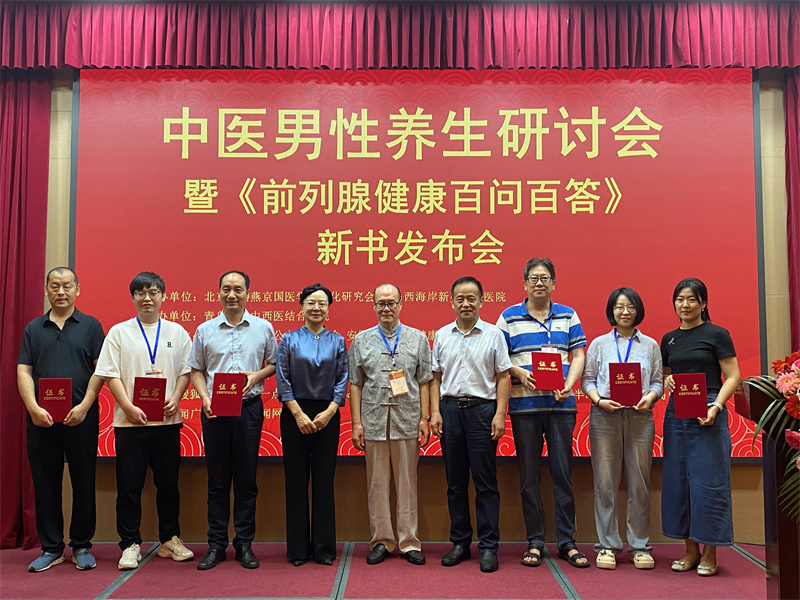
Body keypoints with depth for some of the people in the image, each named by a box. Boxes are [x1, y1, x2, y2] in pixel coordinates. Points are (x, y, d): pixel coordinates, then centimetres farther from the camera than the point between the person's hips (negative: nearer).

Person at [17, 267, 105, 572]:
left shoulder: (91, 326, 6)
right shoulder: (34, 328, 12)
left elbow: (100, 369, -1)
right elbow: (23, 371, 6)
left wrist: (84, 406, -12)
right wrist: (34, 408, -9)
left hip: (81, 418, -2)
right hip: (41, 419, 2)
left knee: (83, 482, 3)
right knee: (45, 484, 6)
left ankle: (82, 546, 15)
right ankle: (51, 548, 17)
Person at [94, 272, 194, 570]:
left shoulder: (177, 332, 9)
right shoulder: (119, 332, 4)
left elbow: (186, 370, 8)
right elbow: (111, 375, -1)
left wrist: (175, 398, -8)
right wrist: (129, 407, -12)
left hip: (167, 420, 1)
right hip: (129, 421, -1)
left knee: (168, 484, 9)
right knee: (129, 486, 3)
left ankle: (170, 540, 21)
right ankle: (130, 545, 13)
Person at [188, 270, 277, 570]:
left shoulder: (263, 328, 4)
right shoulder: (205, 330, 6)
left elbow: (275, 364, 10)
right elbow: (196, 370, 9)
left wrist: (257, 375, -9)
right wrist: (205, 398, -7)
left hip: (249, 408, -1)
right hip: (214, 410, 1)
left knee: (246, 479, 4)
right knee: (217, 480, 7)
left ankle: (244, 544, 14)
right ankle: (216, 545, 16)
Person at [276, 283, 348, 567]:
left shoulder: (337, 341, 7)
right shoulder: (289, 340, 4)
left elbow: (342, 380, 2)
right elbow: (282, 379, -2)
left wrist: (328, 412, -10)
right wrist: (299, 414, -10)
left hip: (327, 415, 1)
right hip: (295, 414, -1)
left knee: (324, 480, 2)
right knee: (296, 480, 2)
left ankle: (324, 548, 11)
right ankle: (298, 549, 11)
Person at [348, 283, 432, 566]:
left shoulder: (418, 339, 7)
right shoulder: (361, 341, 8)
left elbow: (424, 382, 5)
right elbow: (355, 385, 6)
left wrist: (424, 418, -1)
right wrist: (356, 423, 1)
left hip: (407, 421, 0)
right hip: (373, 421, 1)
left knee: (407, 482, 4)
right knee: (377, 483, 6)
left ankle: (409, 542, 13)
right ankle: (381, 541, 16)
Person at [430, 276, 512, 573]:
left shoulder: (493, 334, 2)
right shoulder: (442, 335, 10)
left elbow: (503, 377, 0)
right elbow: (436, 378, 11)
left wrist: (500, 414, -7)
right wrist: (435, 412, 2)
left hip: (482, 408, -3)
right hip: (450, 409, 3)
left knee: (486, 482, 0)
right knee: (455, 481, 9)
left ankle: (488, 546, 7)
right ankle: (459, 543, 19)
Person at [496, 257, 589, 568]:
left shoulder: (567, 315, 10)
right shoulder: (509, 317, 6)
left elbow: (578, 356, 7)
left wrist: (568, 386, -8)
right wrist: (520, 373, -13)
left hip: (561, 404, 1)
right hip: (524, 404, -1)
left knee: (563, 472, 2)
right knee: (529, 475, 5)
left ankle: (566, 542, 12)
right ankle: (534, 542, 15)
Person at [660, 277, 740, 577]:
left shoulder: (717, 334, -2)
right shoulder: (668, 339, 13)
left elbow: (732, 377, -5)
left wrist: (715, 407, -18)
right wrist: (667, 380, -1)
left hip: (707, 415, -5)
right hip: (676, 415, 5)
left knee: (708, 482, -2)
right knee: (678, 482, 6)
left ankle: (709, 553, 8)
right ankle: (691, 550, 17)